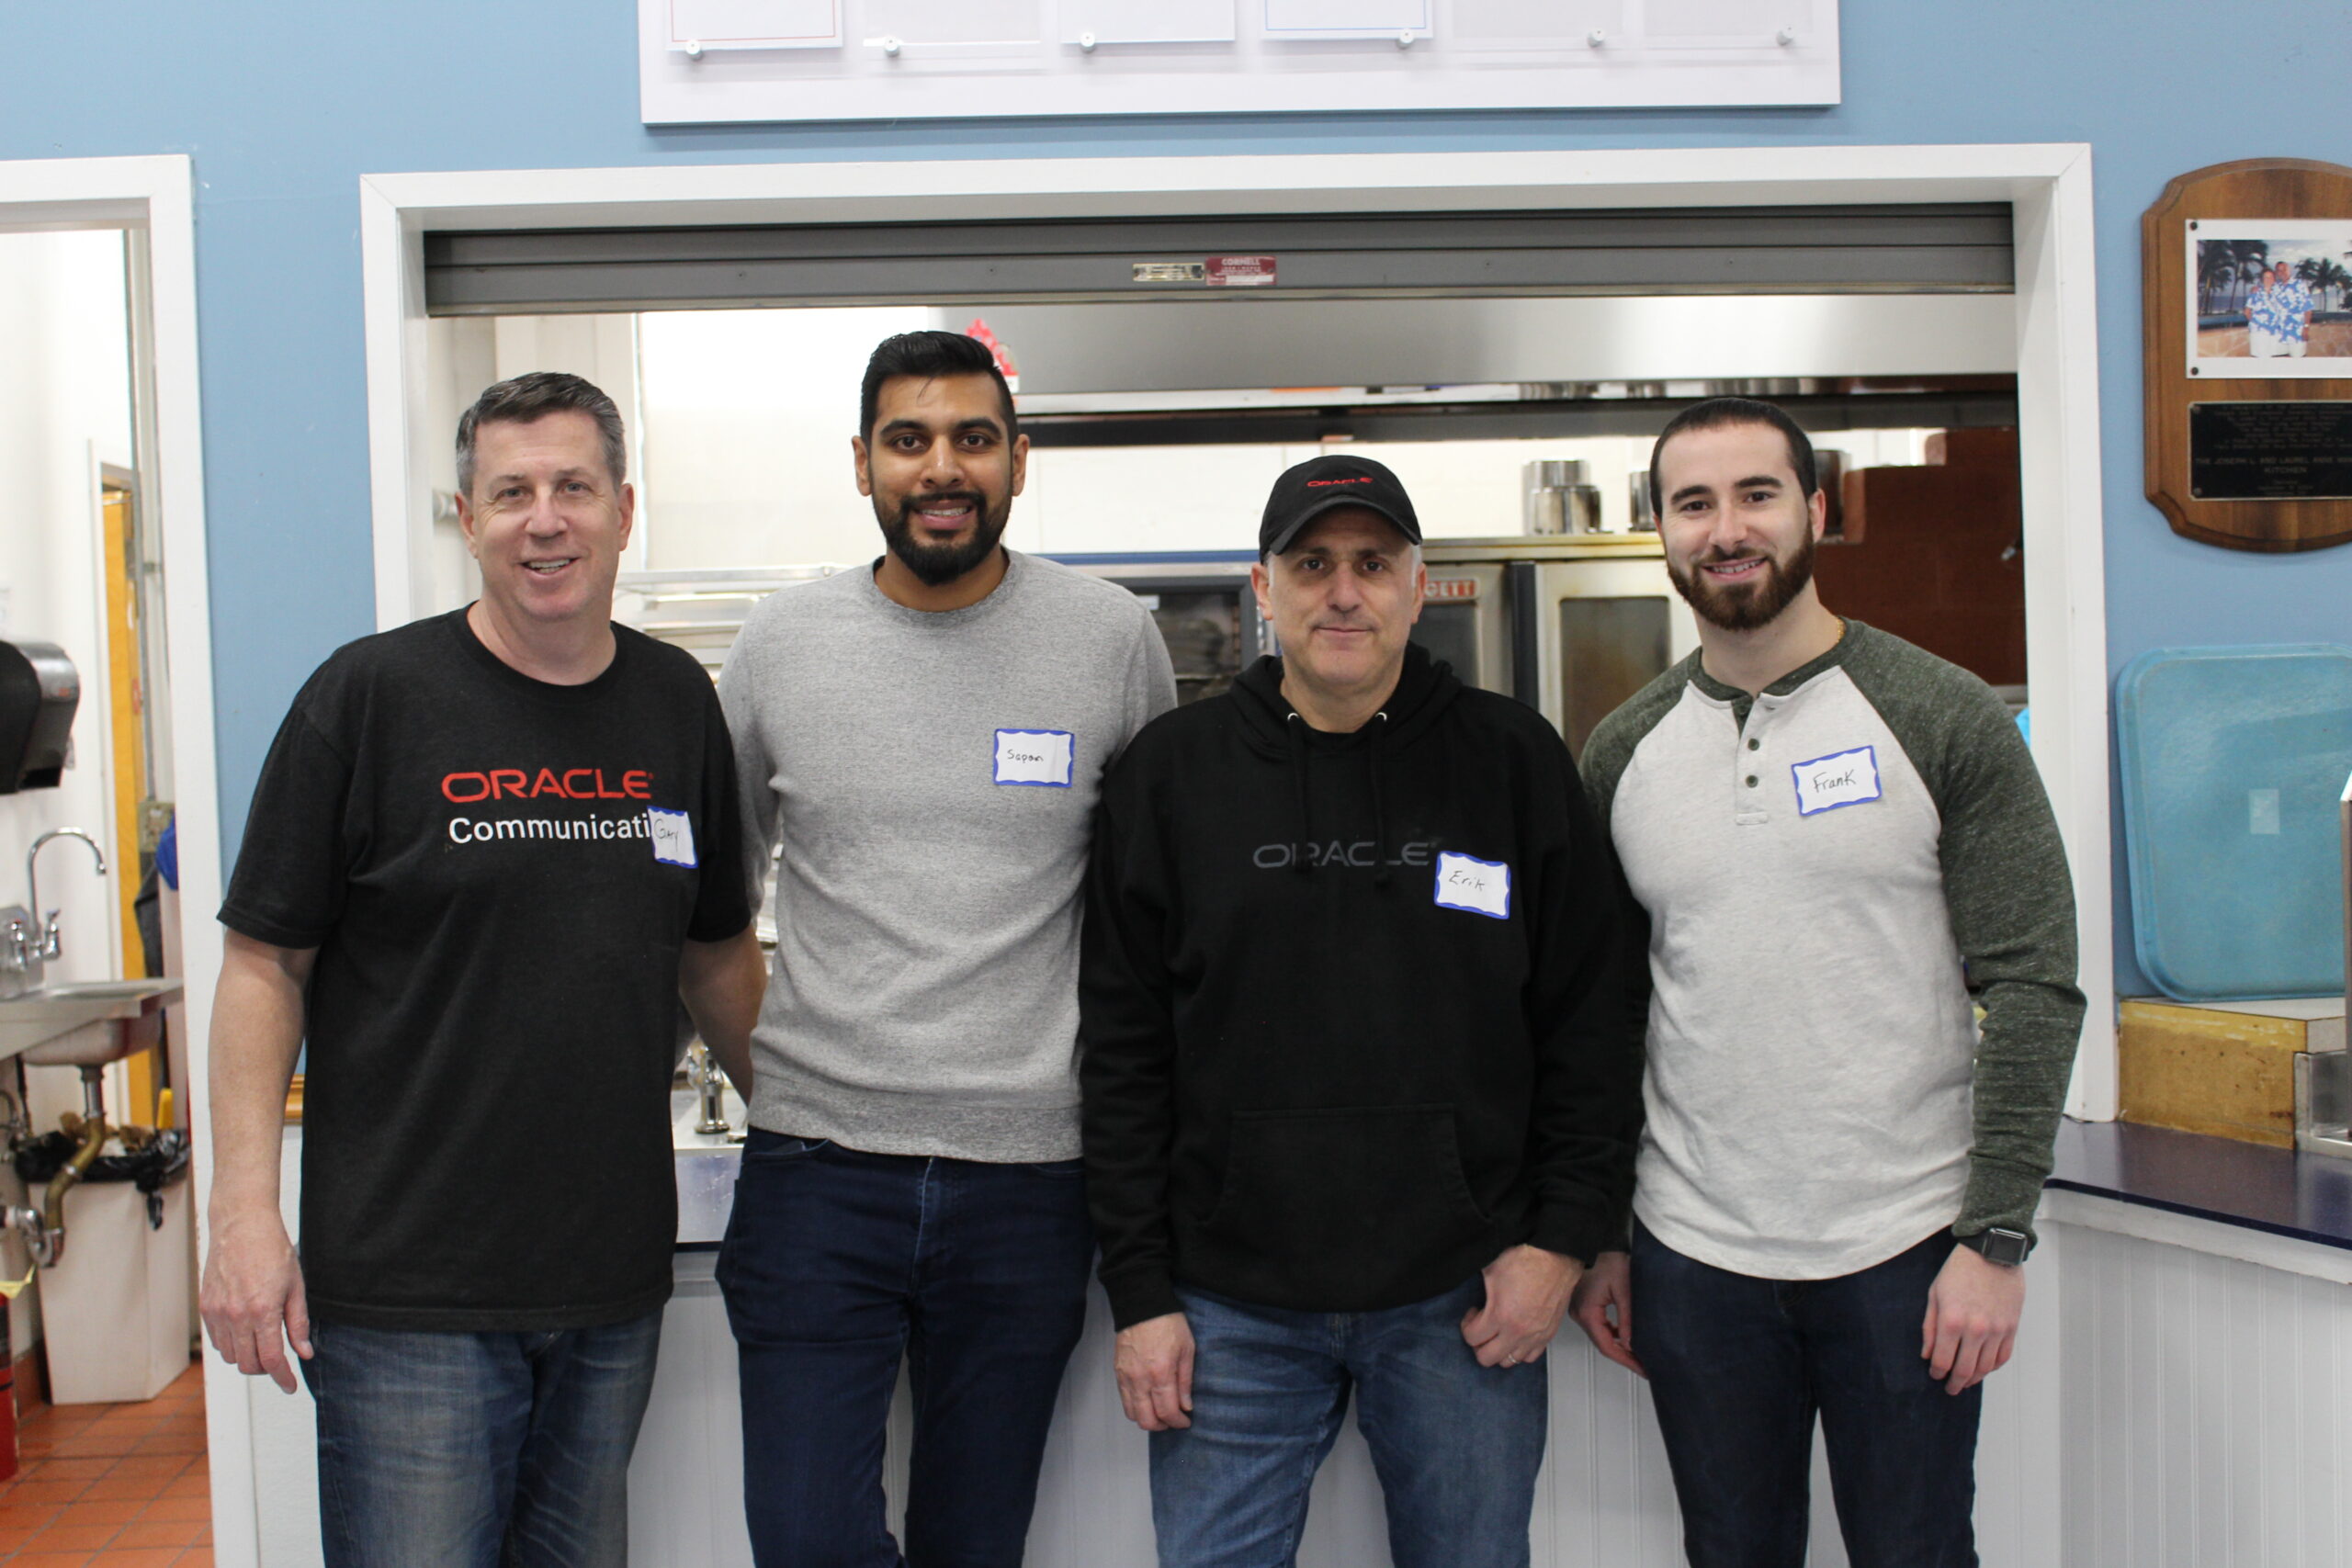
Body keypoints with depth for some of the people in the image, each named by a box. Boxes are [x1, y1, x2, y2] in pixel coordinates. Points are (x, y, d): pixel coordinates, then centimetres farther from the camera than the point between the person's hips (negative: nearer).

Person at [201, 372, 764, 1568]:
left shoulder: (678, 703, 7)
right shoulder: (369, 696, -5)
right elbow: (264, 963, -4)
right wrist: (245, 1212, -11)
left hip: (616, 1284, 4)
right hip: (408, 1289, -4)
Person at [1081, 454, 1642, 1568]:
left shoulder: (1515, 762, 2)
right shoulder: (1171, 773, 2)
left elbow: (1592, 1016, 4)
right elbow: (1123, 1051, 2)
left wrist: (1565, 1235, -3)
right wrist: (1138, 1292, -1)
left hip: (1464, 1302, 0)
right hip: (1230, 1308, 0)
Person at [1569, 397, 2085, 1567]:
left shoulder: (1945, 720, -5)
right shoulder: (1622, 755, 5)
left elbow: (2032, 986, -6)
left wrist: (1997, 1235, -11)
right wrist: (1598, 1238, 7)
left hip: (1905, 1251, -2)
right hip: (1693, 1257, 3)